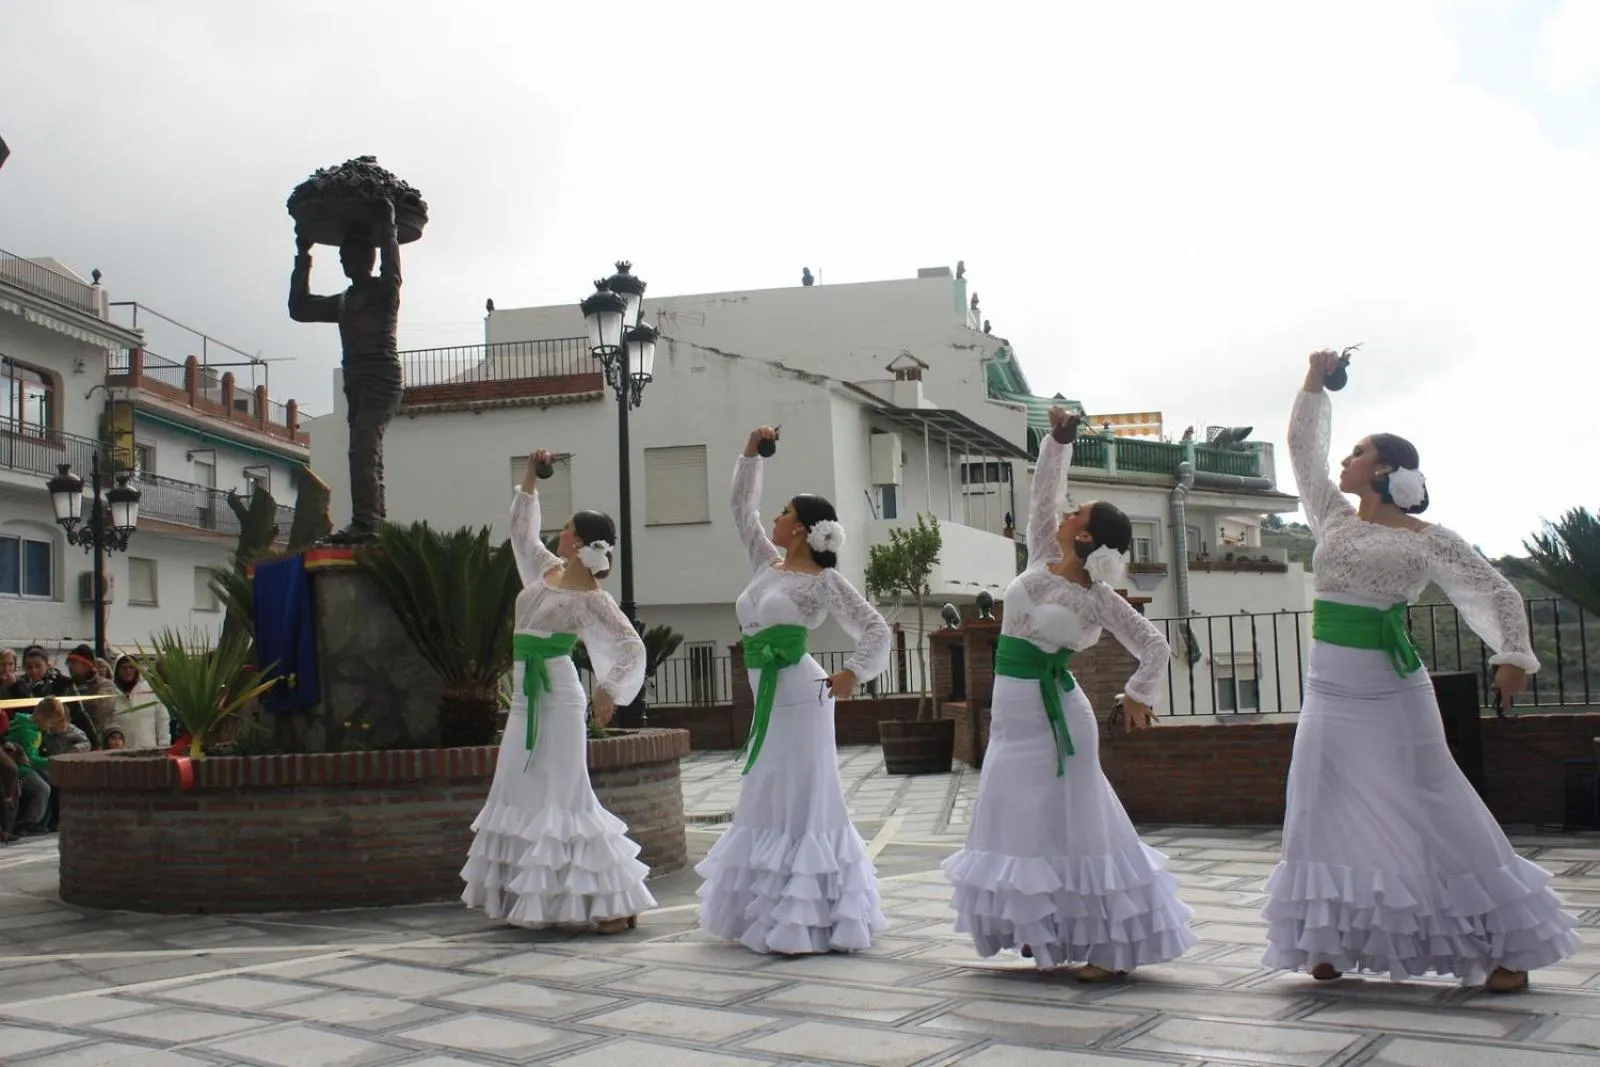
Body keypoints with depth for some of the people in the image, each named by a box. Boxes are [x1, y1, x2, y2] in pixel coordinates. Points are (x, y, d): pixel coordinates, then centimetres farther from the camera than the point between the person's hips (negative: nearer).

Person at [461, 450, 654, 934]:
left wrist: (609, 688, -25)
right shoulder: (547, 569, 10)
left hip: (556, 696, -8)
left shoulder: (591, 598, -12)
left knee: (563, 796, -8)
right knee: (522, 794, 9)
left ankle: (616, 901, -4)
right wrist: (530, 478, 17)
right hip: (525, 696, 8)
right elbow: (521, 529, 23)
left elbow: (631, 644, -15)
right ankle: (531, 896, 16)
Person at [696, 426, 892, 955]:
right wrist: (751, 455, 13)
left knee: (801, 803, -7)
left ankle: (804, 923, -4)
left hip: (798, 696, -8)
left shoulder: (824, 581, -8)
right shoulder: (768, 564, 13)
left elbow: (876, 629, -10)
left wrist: (854, 672, -26)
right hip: (768, 696, 8)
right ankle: (778, 915, 17)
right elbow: (742, 509, 21)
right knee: (770, 804, 10)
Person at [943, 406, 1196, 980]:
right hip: (1011, 707, 7)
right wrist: (1058, 440, -2)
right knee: (1018, 818, 9)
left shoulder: (1097, 598, -10)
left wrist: (1138, 697, -8)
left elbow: (1154, 645, -6)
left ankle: (1113, 945, 2)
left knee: (1071, 822, -5)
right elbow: (1044, 491, 6)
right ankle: (1043, 930, 19)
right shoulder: (1041, 560, 4)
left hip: (1052, 711, -7)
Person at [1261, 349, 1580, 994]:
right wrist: (1314, 385, 12)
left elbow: (1496, 592, -4)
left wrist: (1512, 654, -15)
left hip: (1390, 693, -6)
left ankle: (1507, 948, 5)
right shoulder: (1334, 518, 11)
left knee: (1431, 812, -4)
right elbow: (1302, 447, 17)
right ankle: (1331, 943, 14)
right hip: (1329, 692, 6)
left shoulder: (1425, 541, -5)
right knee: (1328, 815, 5)